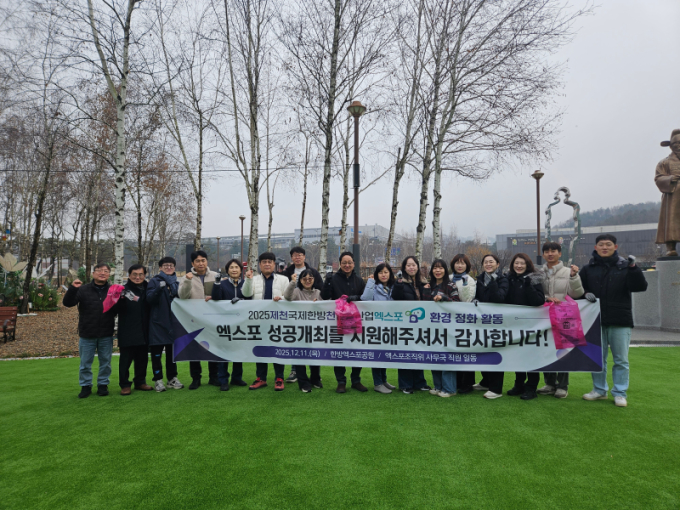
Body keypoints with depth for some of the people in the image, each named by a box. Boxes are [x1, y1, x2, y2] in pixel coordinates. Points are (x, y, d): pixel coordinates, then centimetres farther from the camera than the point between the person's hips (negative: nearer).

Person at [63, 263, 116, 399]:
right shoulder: (83, 289, 0)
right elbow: (67, 303, -8)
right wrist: (72, 289, -21)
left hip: (106, 335, 1)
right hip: (87, 335, 0)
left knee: (105, 362, 10)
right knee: (85, 363, 9)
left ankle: (103, 384, 24)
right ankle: (85, 386, 23)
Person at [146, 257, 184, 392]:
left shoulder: (176, 282, 12)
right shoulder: (154, 281, 0)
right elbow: (149, 299, -14)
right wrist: (158, 288, -29)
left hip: (173, 321, 4)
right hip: (158, 322, -4)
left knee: (172, 351, 10)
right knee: (156, 352, 0)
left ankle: (172, 378, 20)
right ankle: (158, 380, 9)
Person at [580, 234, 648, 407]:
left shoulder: (624, 267, 1)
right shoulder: (588, 269, 6)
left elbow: (640, 287, -7)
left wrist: (633, 268, -18)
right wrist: (585, 295, -9)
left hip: (620, 322, -2)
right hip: (596, 321, 2)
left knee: (621, 360, 6)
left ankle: (620, 393, 18)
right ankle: (599, 390, 25)